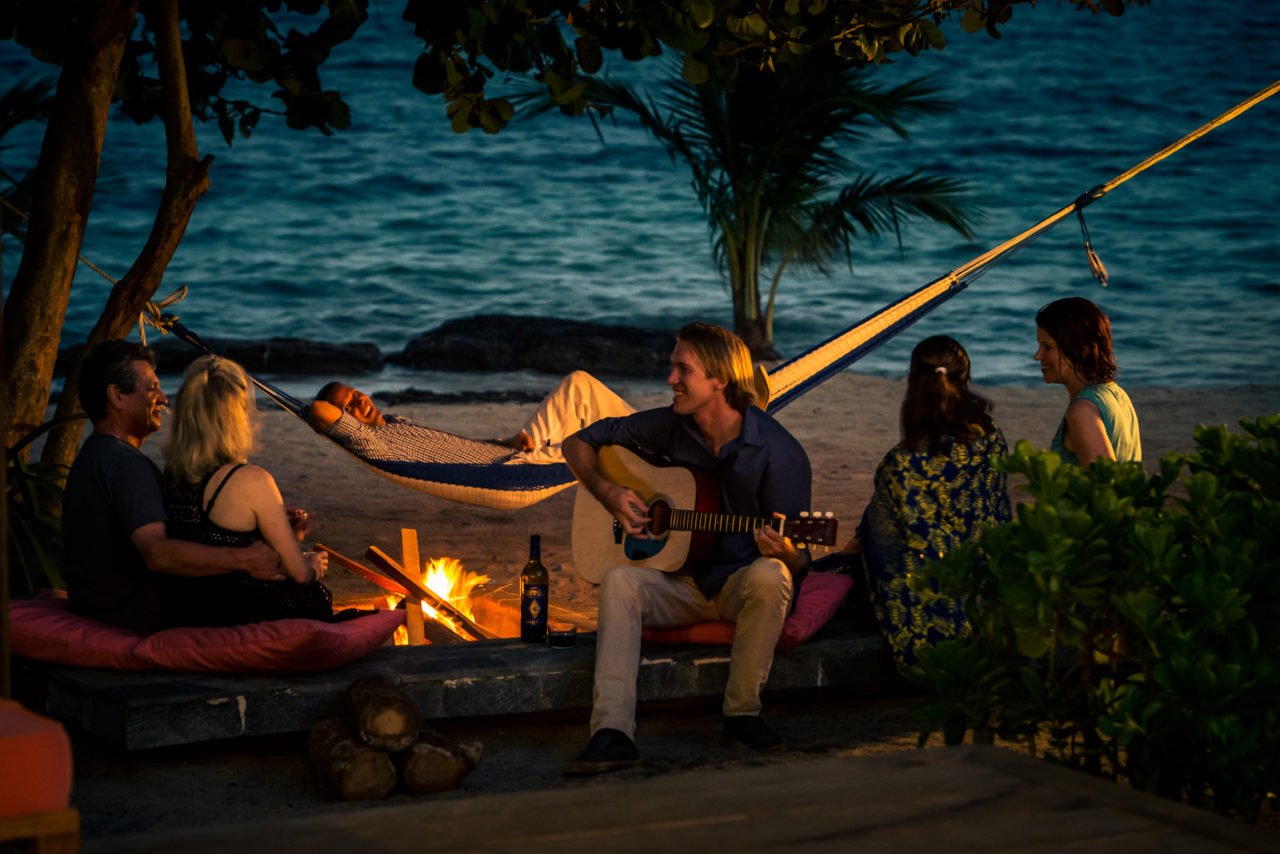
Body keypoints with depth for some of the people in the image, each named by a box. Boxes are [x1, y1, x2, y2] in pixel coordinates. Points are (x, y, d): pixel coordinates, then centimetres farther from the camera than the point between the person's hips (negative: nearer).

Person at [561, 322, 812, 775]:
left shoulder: (778, 452, -13)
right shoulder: (671, 426, 0)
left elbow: (799, 563, -11)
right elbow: (578, 443, 12)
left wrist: (782, 550, -36)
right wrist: (608, 492, -7)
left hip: (740, 585, -3)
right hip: (680, 582, 3)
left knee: (768, 575, -37)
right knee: (619, 578, -28)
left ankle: (741, 713, -20)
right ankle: (612, 734, -38)